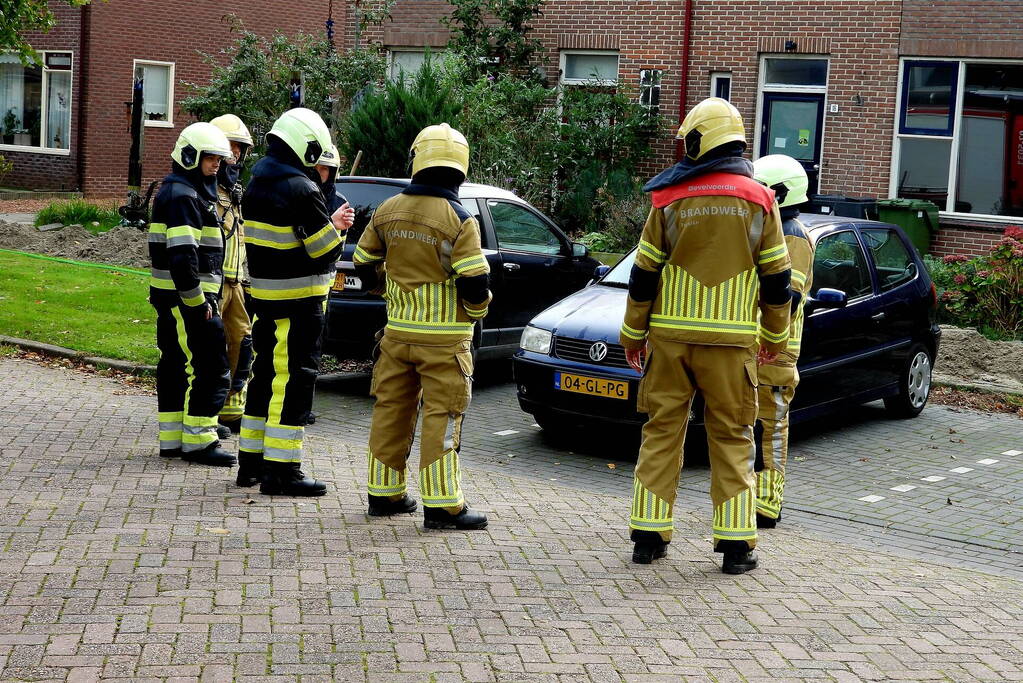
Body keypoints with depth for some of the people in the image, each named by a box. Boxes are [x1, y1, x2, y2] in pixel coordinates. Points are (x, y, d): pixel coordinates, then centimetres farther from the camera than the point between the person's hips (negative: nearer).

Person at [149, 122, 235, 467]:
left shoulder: (192, 192, 19)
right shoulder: (181, 196, -15)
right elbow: (182, 257, -24)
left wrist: (201, 297, 20)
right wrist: (197, 301, -20)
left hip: (171, 298, 11)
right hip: (184, 298, -11)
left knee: (175, 366, 14)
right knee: (210, 369, -8)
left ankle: (172, 439, 20)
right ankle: (198, 441, -5)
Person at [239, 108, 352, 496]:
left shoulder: (257, 186, 11)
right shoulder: (301, 189, -18)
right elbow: (323, 248, -16)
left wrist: (327, 225, 14)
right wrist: (336, 227, 4)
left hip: (264, 296, 9)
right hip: (297, 301, -9)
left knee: (266, 374, 17)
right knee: (294, 380, -5)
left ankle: (251, 460, 25)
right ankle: (281, 470, -3)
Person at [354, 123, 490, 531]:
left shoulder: (388, 211, 2)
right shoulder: (459, 220, -14)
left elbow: (365, 266, 11)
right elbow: (475, 283, -16)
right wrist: (477, 311, 4)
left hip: (397, 332, 5)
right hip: (444, 338, -5)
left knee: (391, 411, 14)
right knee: (440, 418, -2)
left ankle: (384, 493, 22)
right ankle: (442, 505, -1)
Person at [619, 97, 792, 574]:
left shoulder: (671, 201, 0)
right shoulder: (759, 201, 1)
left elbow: (644, 275, 3)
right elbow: (776, 280, 4)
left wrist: (633, 334, 13)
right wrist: (774, 335, 17)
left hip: (671, 335, 0)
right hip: (731, 339, 0)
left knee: (662, 431, 8)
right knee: (731, 438, 6)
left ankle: (649, 535, 10)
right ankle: (736, 543, 5)